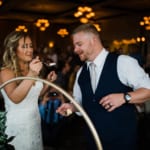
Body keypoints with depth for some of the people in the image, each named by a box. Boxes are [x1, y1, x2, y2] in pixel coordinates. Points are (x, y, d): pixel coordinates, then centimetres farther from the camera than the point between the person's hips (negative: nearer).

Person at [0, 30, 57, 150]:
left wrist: (48, 82, 3)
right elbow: (15, 98, -32)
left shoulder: (31, 69, 6)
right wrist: (31, 74, -40)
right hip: (17, 126, -7)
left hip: (35, 121, 7)